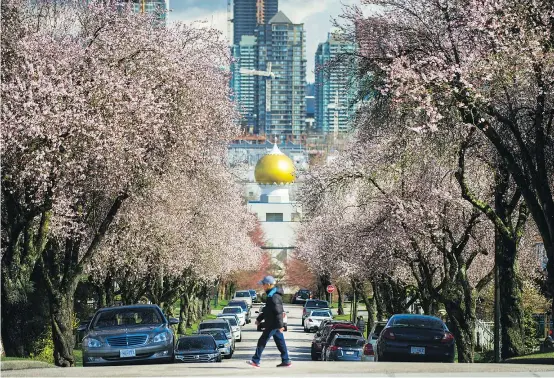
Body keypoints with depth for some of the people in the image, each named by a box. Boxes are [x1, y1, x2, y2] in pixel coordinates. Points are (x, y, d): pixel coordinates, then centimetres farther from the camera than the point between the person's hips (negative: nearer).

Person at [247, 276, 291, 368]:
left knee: (262, 341, -3)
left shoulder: (273, 296, -20)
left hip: (272, 325, -10)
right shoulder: (271, 294, 13)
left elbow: (278, 312, -24)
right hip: (276, 325, 10)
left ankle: (255, 361, 1)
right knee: (280, 343, 11)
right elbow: (267, 310, 25)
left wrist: (280, 325, -26)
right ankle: (286, 361, 13)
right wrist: (259, 319, 30)